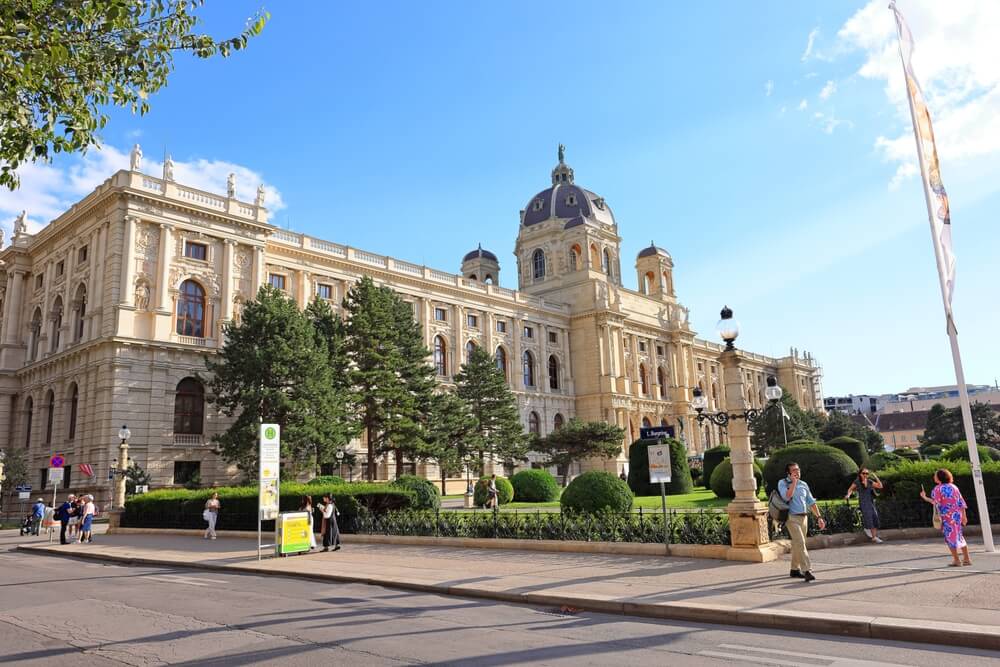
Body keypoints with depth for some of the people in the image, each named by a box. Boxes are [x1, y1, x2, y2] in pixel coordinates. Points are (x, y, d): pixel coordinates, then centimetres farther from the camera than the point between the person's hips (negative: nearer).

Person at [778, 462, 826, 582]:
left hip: (804, 517, 6)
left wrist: (819, 517, 7)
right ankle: (807, 571, -21)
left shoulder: (804, 484, 13)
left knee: (797, 544, 13)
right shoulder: (783, 483, -3)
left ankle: (795, 570, 23)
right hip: (792, 517, -6)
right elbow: (787, 497, -19)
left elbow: (811, 502, 14)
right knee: (800, 543, -16)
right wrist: (793, 482, -16)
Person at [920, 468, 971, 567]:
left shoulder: (937, 489, -10)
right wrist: (964, 516, 12)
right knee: (959, 536, 17)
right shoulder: (953, 487, 8)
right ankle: (967, 559, 20)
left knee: (951, 537, 4)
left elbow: (936, 503, -16)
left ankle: (956, 560, 7)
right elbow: (961, 502, 8)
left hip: (947, 517, -6)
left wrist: (925, 498, -3)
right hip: (957, 515, 6)